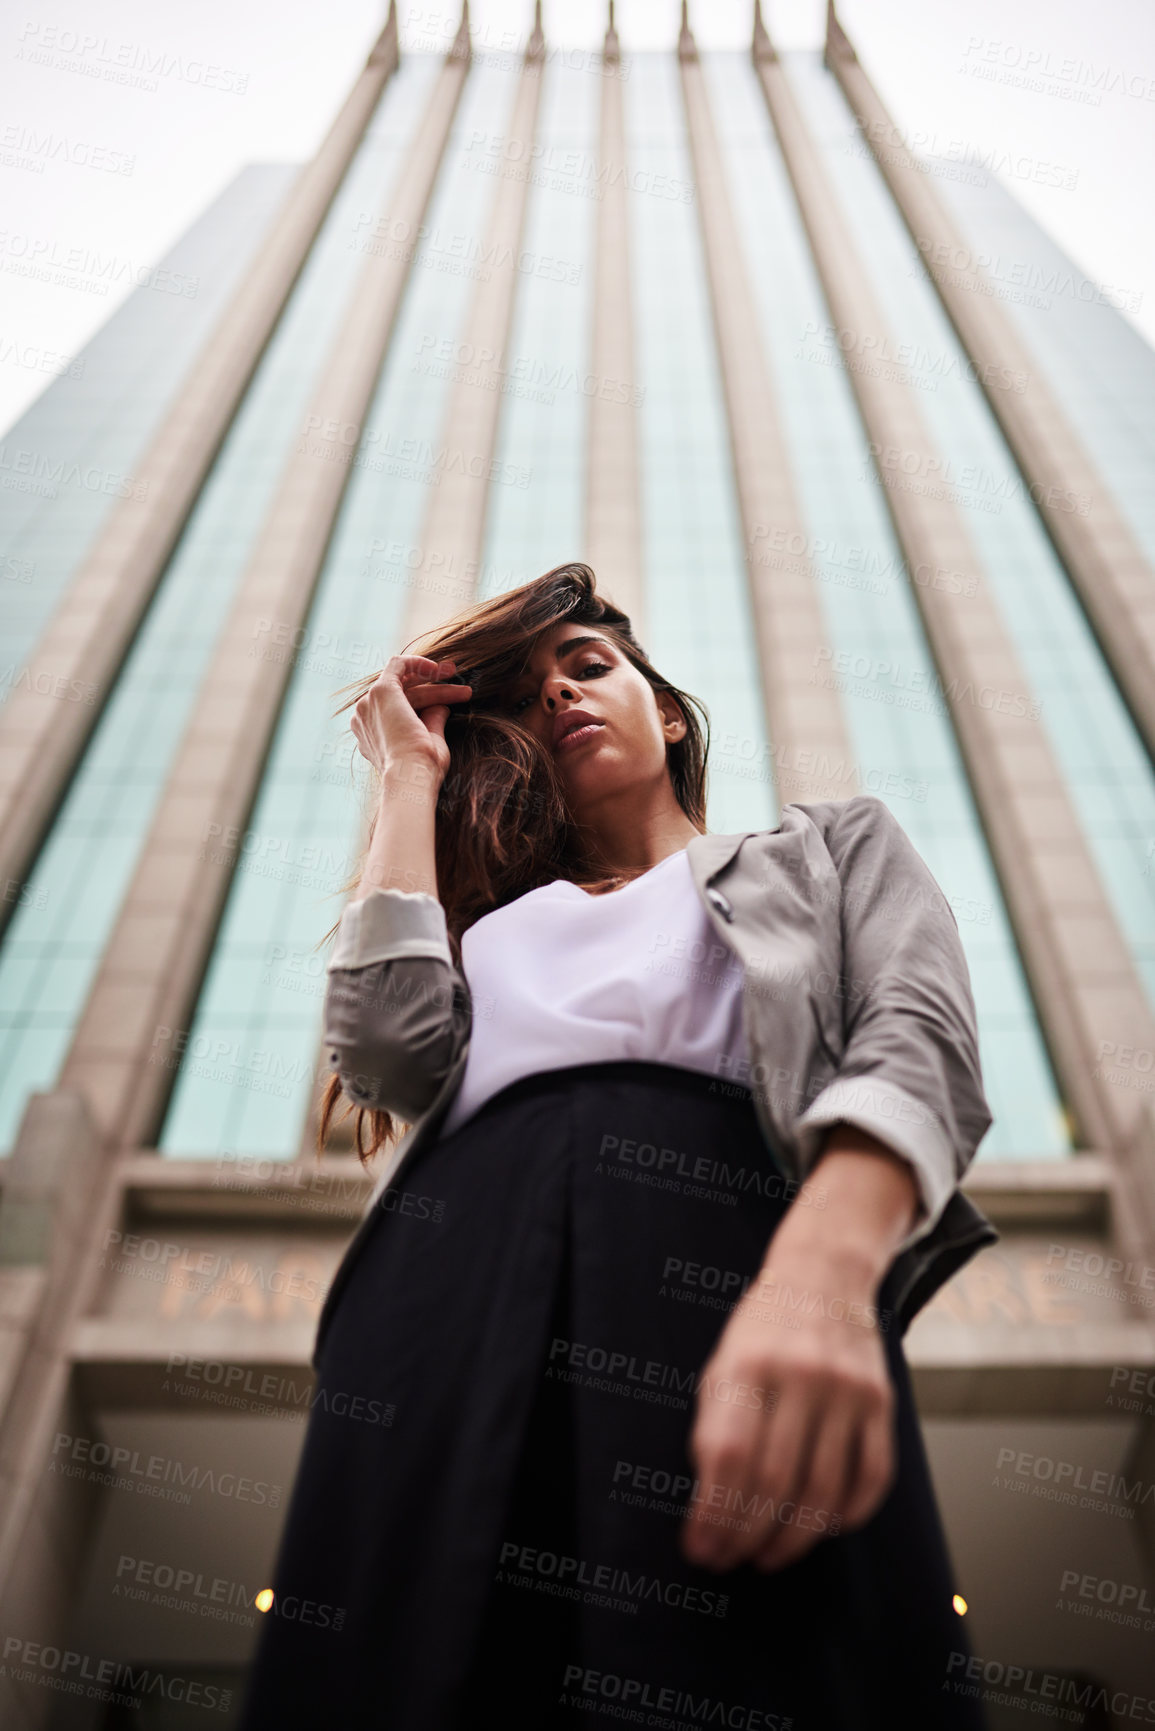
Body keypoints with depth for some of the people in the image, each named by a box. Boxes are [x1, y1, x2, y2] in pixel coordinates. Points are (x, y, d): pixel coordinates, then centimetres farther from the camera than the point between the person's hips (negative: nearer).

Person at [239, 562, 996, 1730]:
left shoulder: (833, 845, 25)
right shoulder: (490, 918, 30)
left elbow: (919, 1040, 3)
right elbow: (392, 1049, 7)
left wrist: (823, 1271, -21)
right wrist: (414, 777, 22)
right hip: (447, 1286, 3)